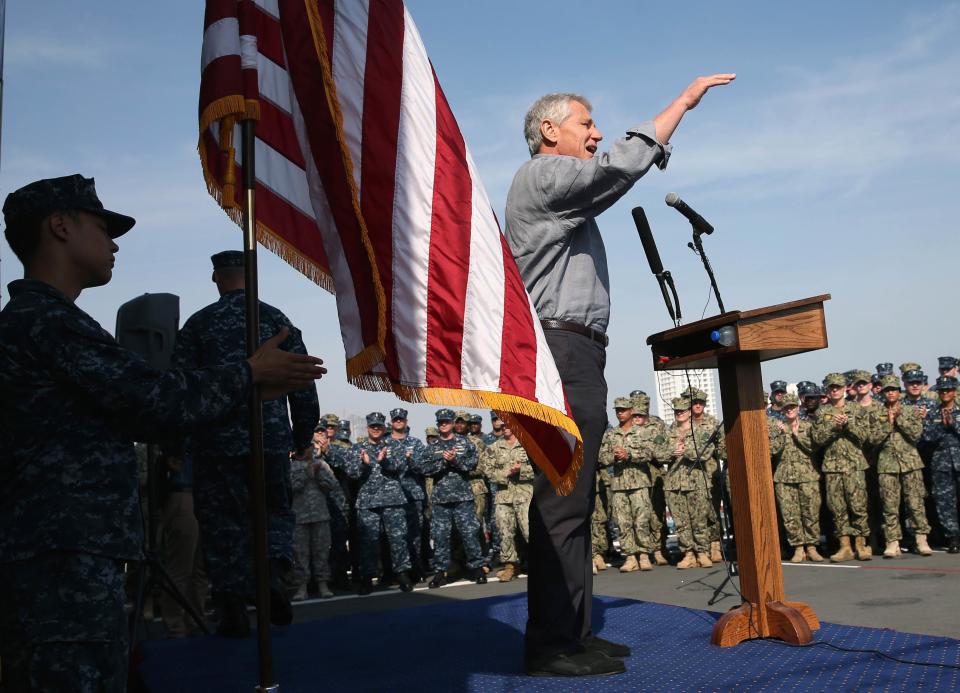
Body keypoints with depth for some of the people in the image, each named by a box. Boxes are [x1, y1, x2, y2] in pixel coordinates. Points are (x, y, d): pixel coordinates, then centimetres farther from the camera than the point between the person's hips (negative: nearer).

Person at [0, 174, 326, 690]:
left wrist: (249, 388, 18)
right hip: (64, 559, -10)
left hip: (57, 555, 10)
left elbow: (134, 412, 19)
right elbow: (154, 399, -15)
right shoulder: (49, 319, -12)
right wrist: (249, 374, 0)